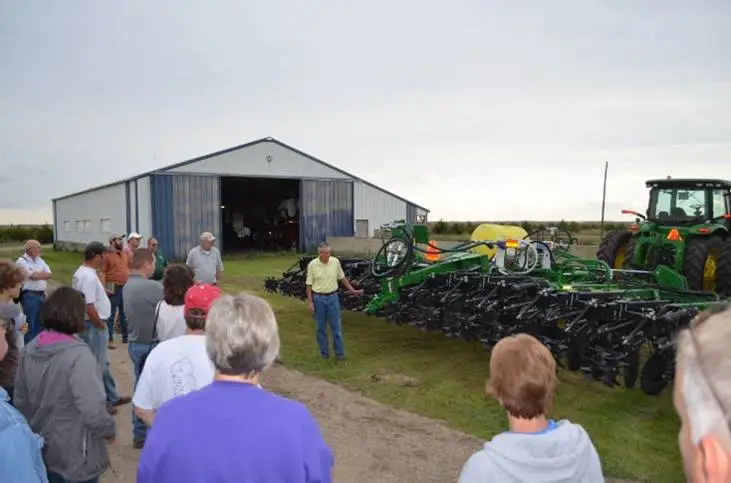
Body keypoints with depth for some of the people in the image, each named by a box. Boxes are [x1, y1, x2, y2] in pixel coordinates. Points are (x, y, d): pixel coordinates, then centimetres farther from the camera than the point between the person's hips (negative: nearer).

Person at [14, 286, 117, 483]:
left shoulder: (29, 350, -4)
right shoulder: (78, 355, -27)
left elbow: (20, 401, 7)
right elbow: (93, 412, -30)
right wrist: (110, 429, -11)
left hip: (41, 451, 7)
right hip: (75, 457, -7)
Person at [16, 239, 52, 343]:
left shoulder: (40, 260, 13)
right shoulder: (22, 261, -8)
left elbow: (49, 275, 5)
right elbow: (33, 276, -16)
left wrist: (37, 274, -9)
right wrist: (43, 274, 1)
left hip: (42, 295, 7)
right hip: (29, 295, -7)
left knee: (41, 323, 14)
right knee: (30, 324, -2)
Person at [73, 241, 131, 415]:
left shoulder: (81, 272, 8)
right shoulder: (89, 276, -24)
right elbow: (89, 308, -27)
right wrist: (102, 325, -15)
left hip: (93, 324, 11)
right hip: (94, 326, -11)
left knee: (103, 363, 20)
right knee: (96, 365, 3)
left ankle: (111, 397, 34)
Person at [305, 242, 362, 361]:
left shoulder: (335, 262, -4)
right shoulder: (312, 265, -11)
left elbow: (342, 277, 10)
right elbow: (309, 284, -6)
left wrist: (352, 290, 10)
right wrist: (310, 302, -9)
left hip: (332, 297, 2)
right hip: (318, 298, -1)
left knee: (336, 326, 3)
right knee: (321, 327, 8)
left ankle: (340, 352, 10)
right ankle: (324, 351, 21)